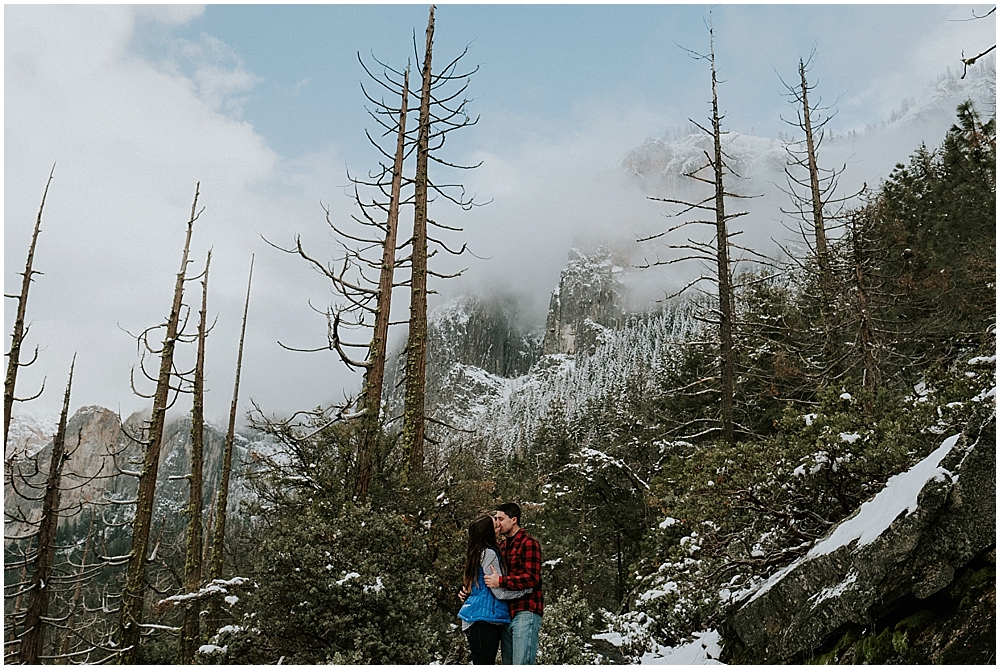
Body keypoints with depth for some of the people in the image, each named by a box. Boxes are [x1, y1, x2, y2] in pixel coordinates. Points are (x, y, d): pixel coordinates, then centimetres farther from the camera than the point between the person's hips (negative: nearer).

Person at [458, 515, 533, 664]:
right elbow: (500, 592, -13)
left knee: (487, 663, 11)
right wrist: (528, 588, -6)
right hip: (484, 621, -9)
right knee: (484, 663, -7)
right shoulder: (489, 554, -14)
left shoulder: (476, 554, 15)